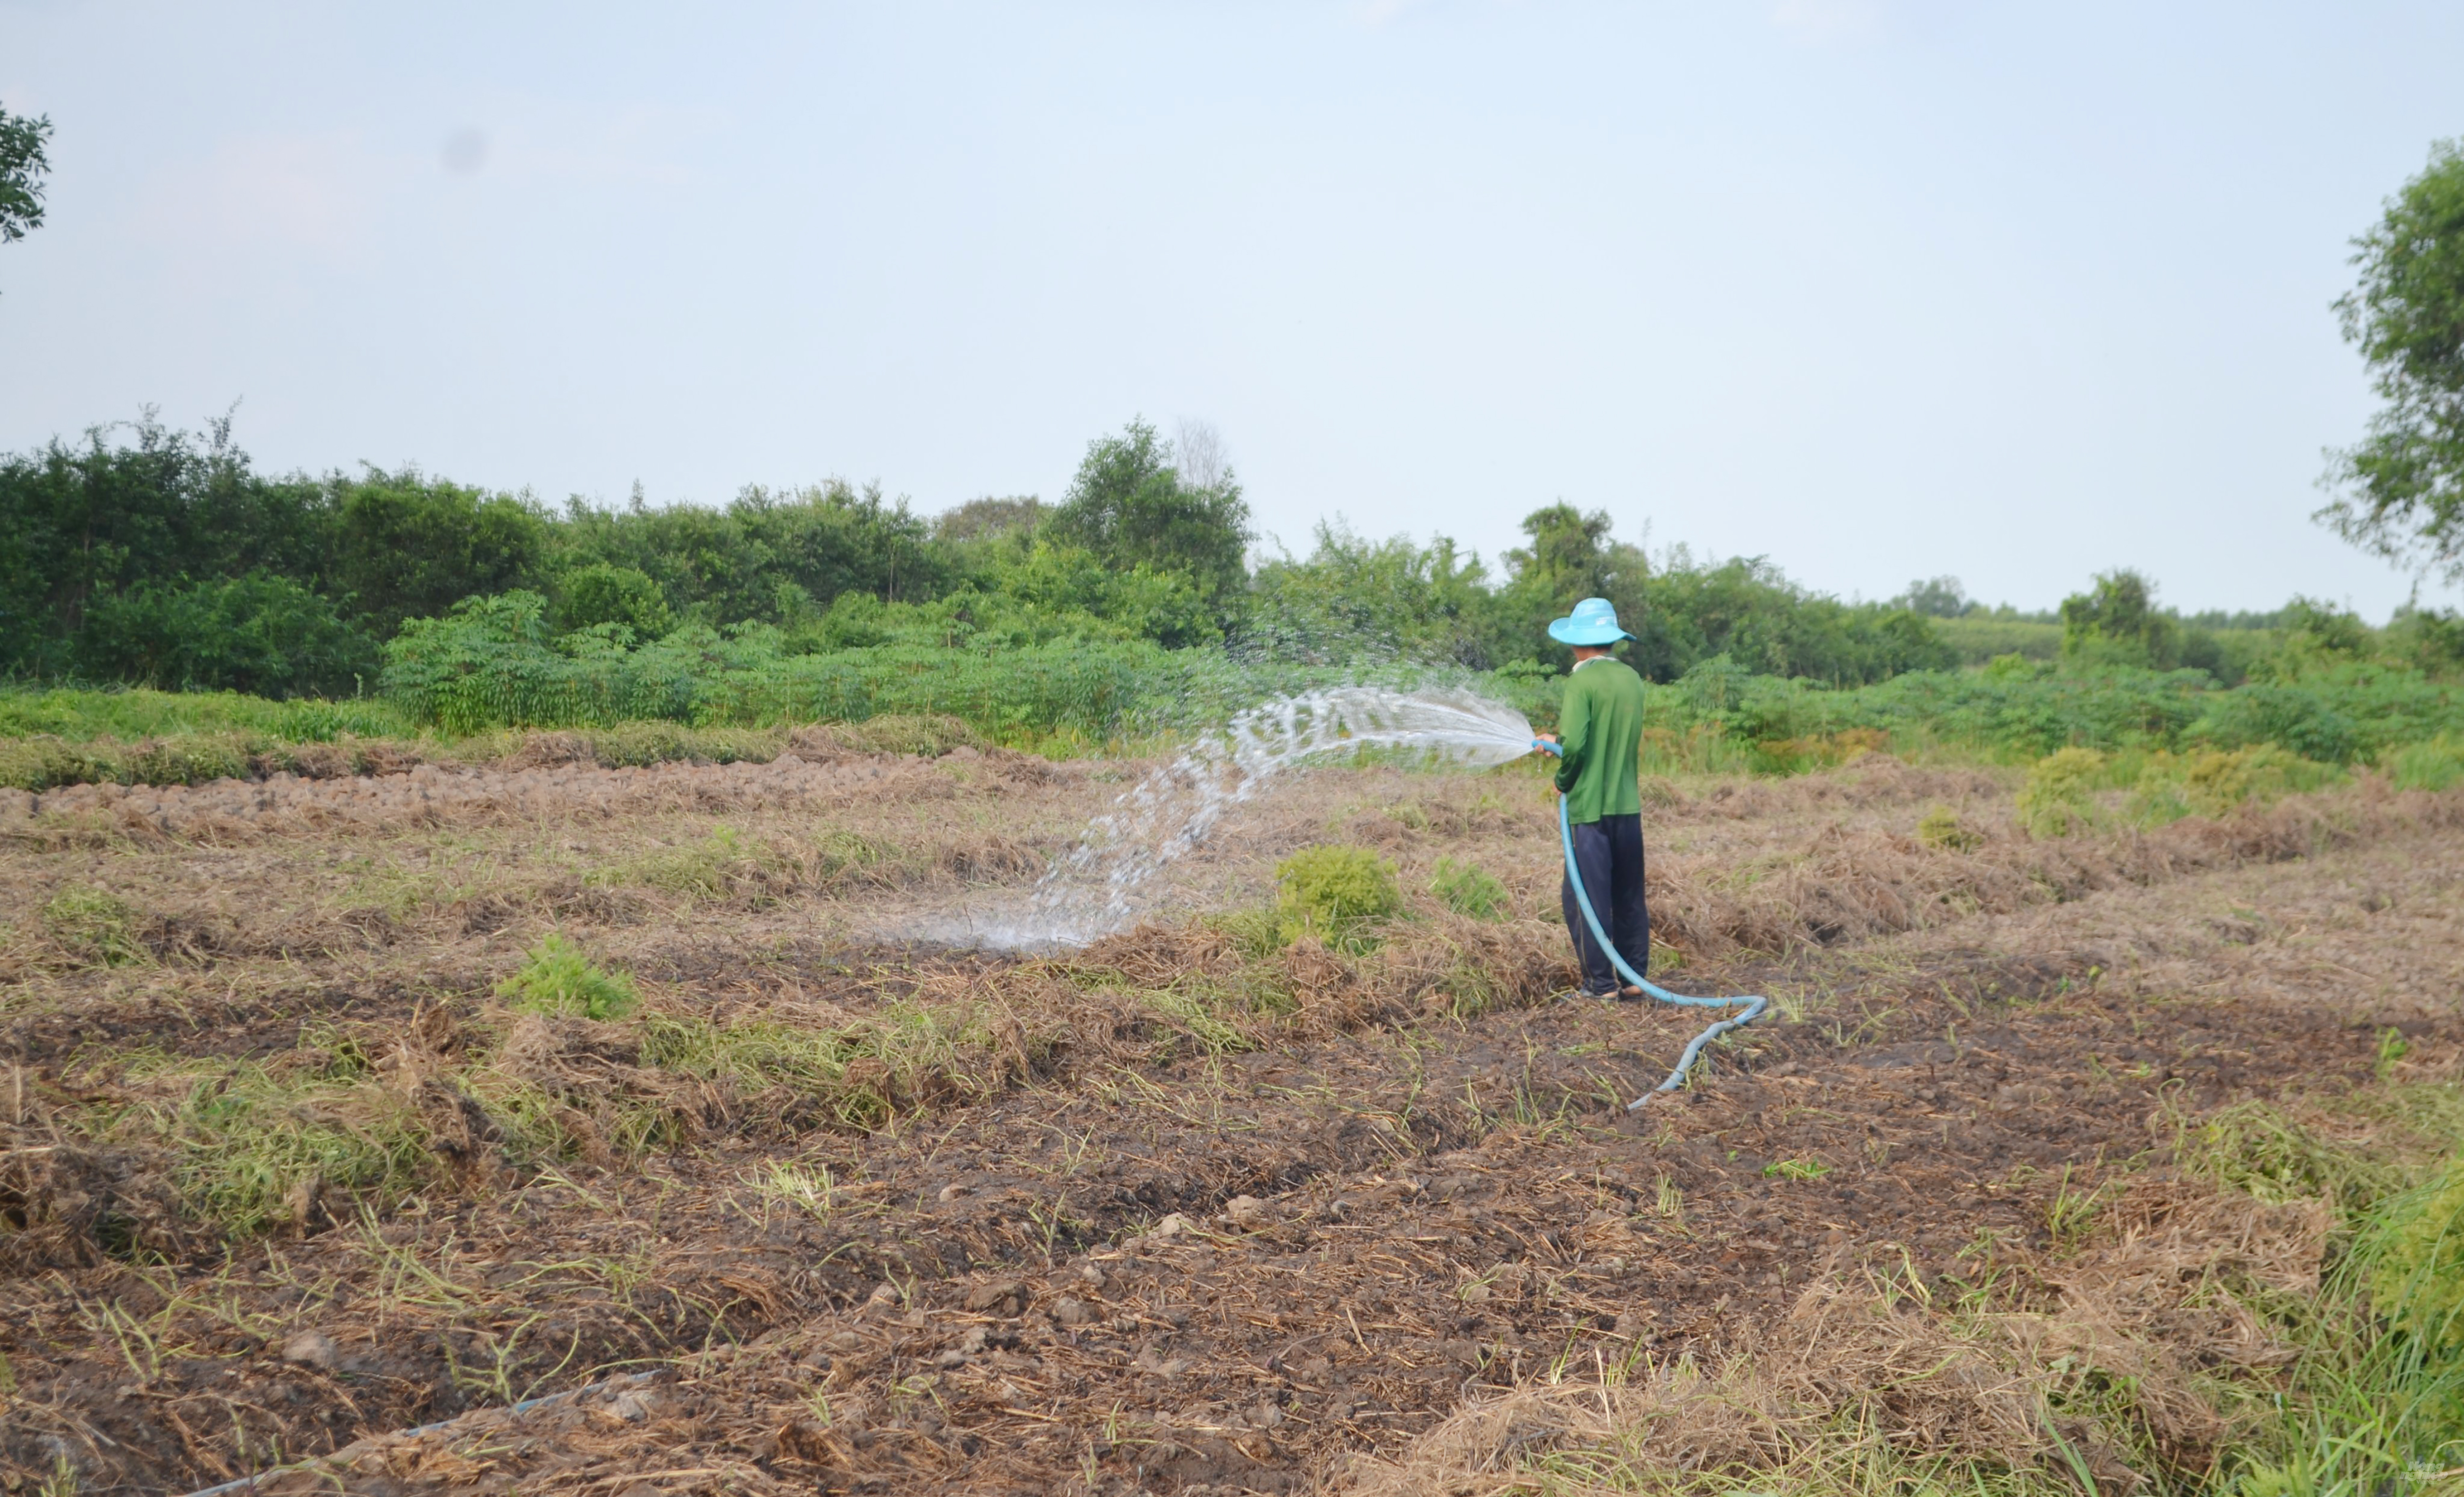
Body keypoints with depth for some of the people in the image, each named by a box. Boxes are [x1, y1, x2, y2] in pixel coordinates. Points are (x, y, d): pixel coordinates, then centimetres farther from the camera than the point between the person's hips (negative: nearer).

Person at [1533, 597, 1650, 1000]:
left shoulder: (1582, 681, -13)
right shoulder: (1632, 679, 8)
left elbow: (1574, 744, -21)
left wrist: (1563, 781, -3)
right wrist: (1559, 739, 23)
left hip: (1590, 806, -6)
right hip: (1628, 804, 7)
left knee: (1586, 895, 1)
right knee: (1630, 896, 14)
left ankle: (1601, 983, 3)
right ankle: (1635, 977, 19)